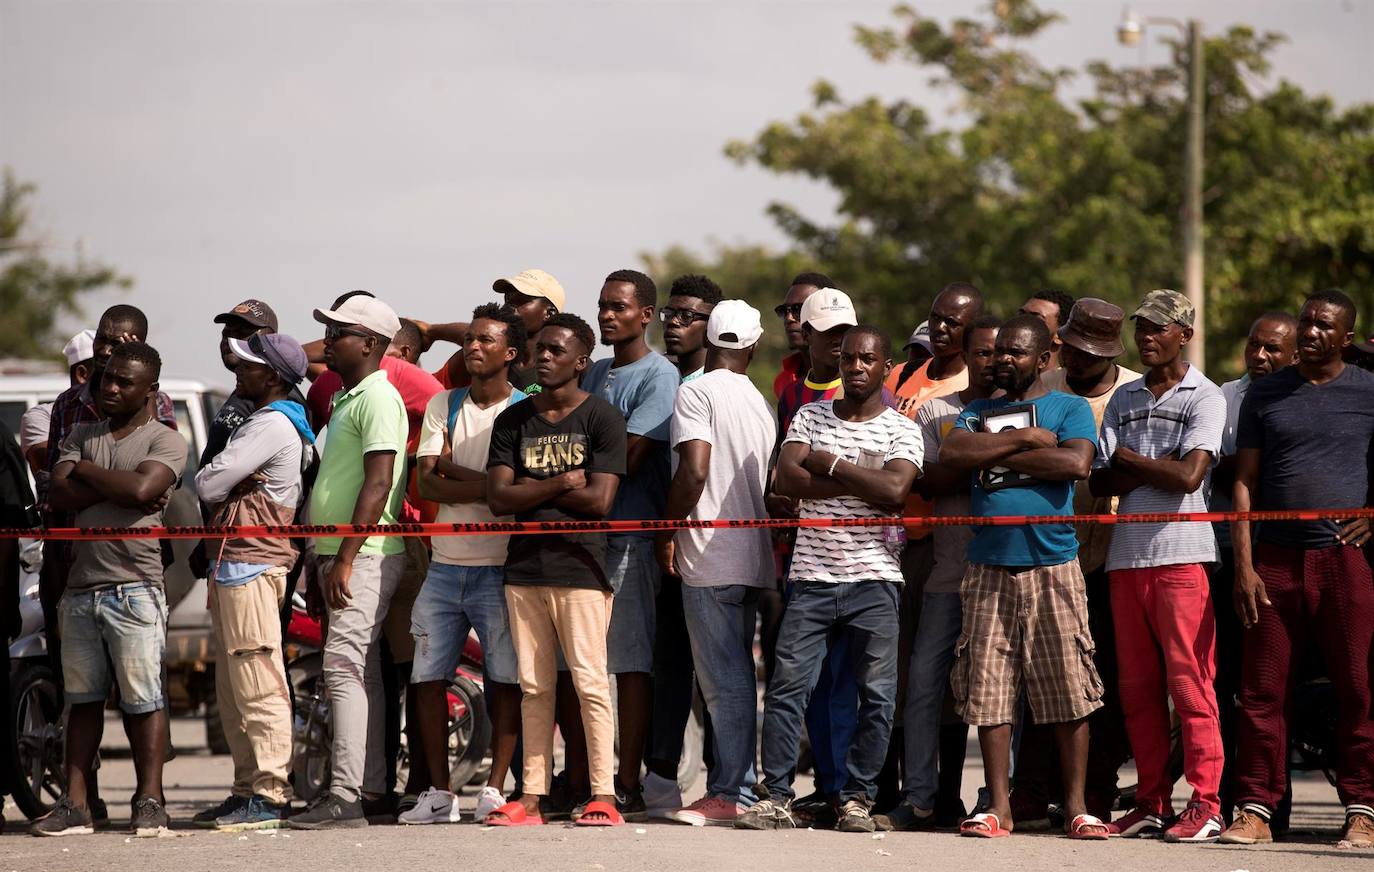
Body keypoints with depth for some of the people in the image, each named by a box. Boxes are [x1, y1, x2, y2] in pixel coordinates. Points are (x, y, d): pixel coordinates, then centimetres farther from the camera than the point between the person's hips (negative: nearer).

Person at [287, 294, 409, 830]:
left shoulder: (379, 399, -12)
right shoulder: (345, 399, 20)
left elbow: (378, 484, -20)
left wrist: (346, 558, -23)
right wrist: (321, 563, 24)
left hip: (366, 557, -10)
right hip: (338, 555, 10)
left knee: (344, 667, -16)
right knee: (363, 674, 10)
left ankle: (345, 795, -21)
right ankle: (371, 790, 13)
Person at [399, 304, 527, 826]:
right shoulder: (444, 406, 11)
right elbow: (427, 484, 0)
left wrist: (453, 469, -8)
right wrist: (487, 487, -13)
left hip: (499, 566, -4)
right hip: (445, 564, 4)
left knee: (505, 681, -4)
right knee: (428, 678, 3)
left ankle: (494, 789, 0)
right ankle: (439, 794, 9)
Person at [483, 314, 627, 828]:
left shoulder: (601, 419, -1)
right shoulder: (513, 420, 12)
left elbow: (599, 500, -10)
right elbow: (499, 497, 3)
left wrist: (532, 491, -4)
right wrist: (560, 484, -7)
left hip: (579, 567, -4)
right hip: (524, 568, 5)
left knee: (590, 682, -7)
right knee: (534, 687, 6)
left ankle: (603, 795, -5)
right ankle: (532, 797, 7)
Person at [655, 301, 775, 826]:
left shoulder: (697, 393, -9)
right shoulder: (757, 400, 15)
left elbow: (694, 471, -20)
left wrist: (668, 530, -8)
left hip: (710, 557, -8)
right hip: (752, 555, 8)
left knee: (725, 682, -8)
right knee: (736, 678, 12)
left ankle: (731, 795, -9)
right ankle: (735, 789, 13)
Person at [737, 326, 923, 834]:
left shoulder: (901, 430, 4)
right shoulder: (809, 417, 11)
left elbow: (895, 490, -14)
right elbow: (787, 479, -5)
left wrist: (830, 463, -8)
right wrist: (864, 483, -9)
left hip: (873, 581, -1)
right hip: (812, 576, 1)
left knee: (876, 696, -2)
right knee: (786, 687, -5)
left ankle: (857, 798, 7)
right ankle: (775, 797, -2)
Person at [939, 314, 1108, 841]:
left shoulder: (1070, 409, 7)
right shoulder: (977, 412, 17)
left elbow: (1076, 463, -12)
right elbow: (951, 453, -2)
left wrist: (994, 455, -6)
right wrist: (1024, 439, -7)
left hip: (1053, 565, -3)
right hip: (988, 567, 3)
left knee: (1068, 691, -4)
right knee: (988, 690, 1)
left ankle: (1075, 805, 1)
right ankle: (998, 806, 6)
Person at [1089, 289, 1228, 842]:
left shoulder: (1204, 398, 1)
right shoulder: (1124, 398, 18)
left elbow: (1189, 475, -12)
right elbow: (1100, 481, 8)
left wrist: (1128, 459, -1)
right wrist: (1156, 469, -7)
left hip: (1181, 553, -6)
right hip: (1126, 554, 6)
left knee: (1189, 680, -8)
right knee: (1137, 685, 6)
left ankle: (1205, 803, -8)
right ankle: (1152, 802, 10)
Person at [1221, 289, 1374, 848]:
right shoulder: (1266, 394, 12)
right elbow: (1245, 482, 9)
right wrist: (1243, 565, 0)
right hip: (1275, 560, 2)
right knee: (1262, 691, 0)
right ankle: (1255, 811, 3)